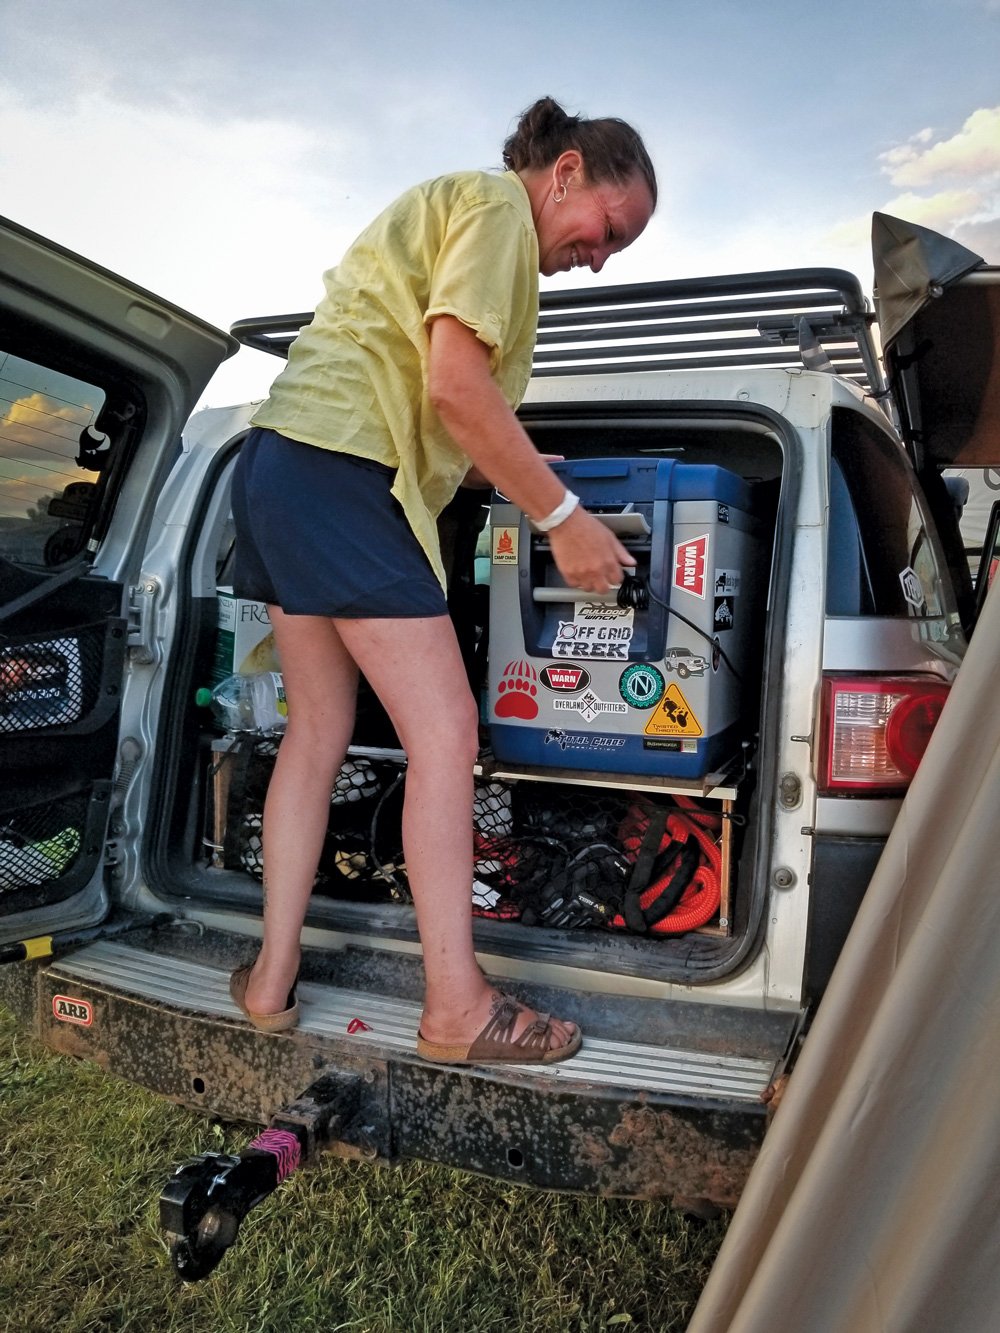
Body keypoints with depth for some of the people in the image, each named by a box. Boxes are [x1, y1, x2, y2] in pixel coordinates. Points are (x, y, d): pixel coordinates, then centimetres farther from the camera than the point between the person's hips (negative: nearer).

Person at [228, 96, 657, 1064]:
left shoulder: (445, 210, 28)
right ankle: (456, 1009, -2)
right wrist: (562, 517, -13)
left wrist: (507, 478, 17)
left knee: (319, 731, 10)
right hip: (340, 473, -10)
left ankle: (271, 981, 17)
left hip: (283, 465, 10)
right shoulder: (498, 205, -2)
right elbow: (455, 385, -17)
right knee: (445, 732, -9)